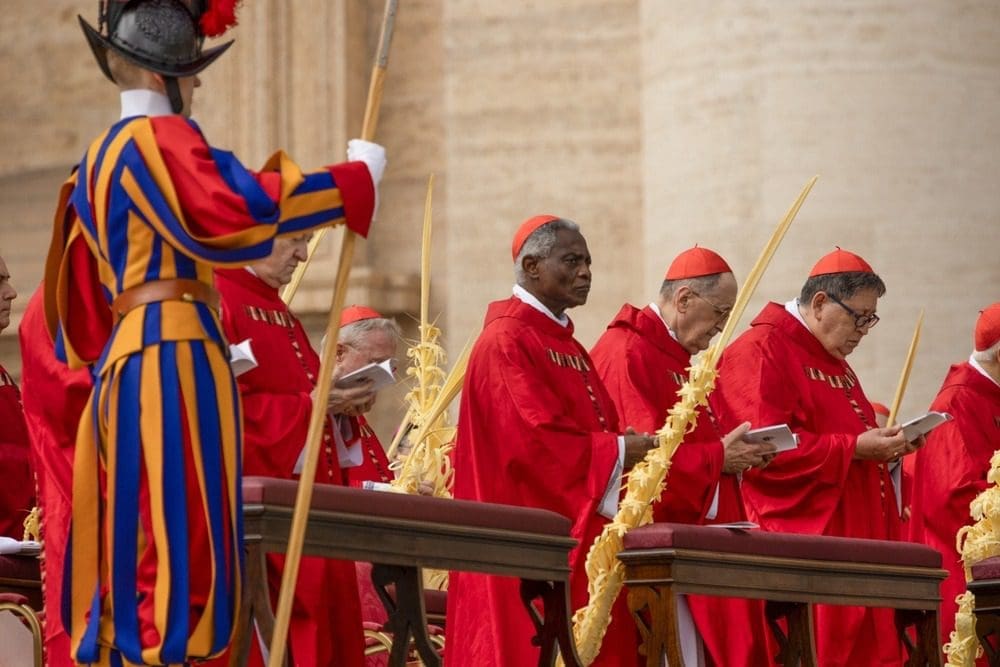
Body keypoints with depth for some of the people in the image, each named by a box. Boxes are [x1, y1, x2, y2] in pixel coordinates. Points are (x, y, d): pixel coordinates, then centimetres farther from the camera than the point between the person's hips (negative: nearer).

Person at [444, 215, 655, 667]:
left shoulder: (566, 343, 20)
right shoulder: (506, 341, -9)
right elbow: (532, 439, -19)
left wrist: (631, 447, -2)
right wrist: (619, 452, -14)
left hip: (583, 539, 9)